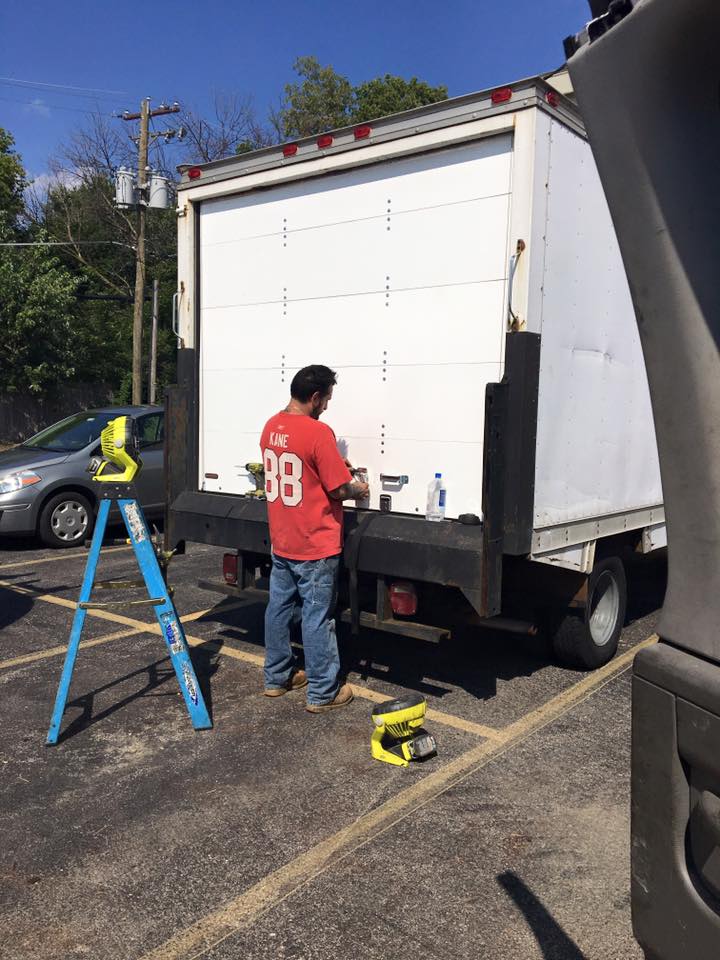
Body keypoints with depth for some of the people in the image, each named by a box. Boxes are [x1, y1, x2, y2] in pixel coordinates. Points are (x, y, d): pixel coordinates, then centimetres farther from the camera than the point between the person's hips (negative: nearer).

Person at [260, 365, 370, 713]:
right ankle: (323, 693, 13)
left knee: (279, 607, 17)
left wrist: (335, 464, 15)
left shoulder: (271, 426, 3)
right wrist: (358, 489, 3)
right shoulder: (318, 432, -21)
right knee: (317, 618, 2)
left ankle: (277, 677, 31)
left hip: (280, 542, 8)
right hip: (315, 546, -8)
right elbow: (338, 490, -17)